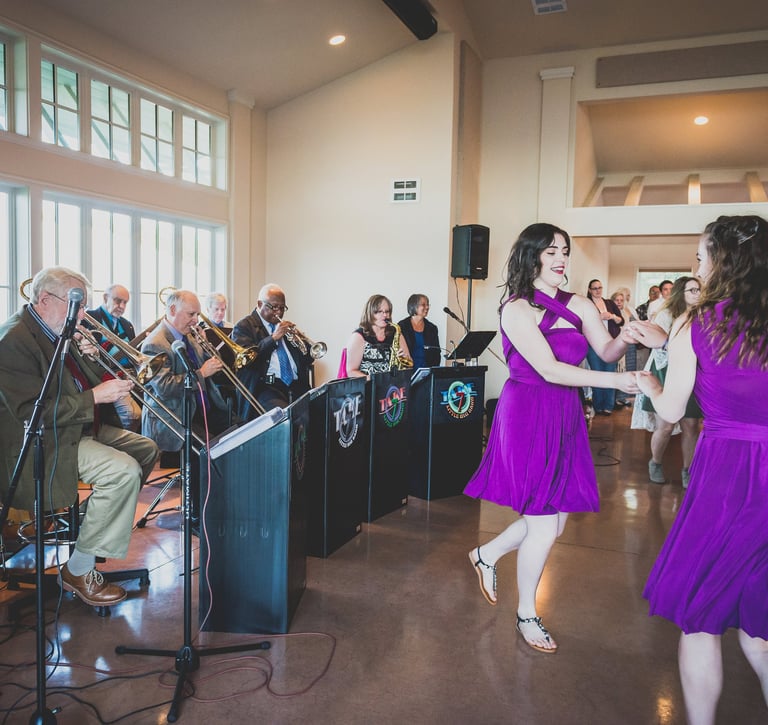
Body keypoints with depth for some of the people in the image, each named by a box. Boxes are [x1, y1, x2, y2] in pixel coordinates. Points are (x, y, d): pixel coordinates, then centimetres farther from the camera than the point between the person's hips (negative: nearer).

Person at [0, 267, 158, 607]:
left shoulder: (59, 333, 10)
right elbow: (33, 412, -26)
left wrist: (87, 356, 0)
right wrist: (95, 396, -25)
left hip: (82, 427, 10)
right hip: (46, 442, -10)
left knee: (146, 449, 10)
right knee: (124, 470, -26)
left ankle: (100, 521, 21)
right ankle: (78, 571, -13)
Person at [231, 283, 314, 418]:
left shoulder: (284, 326, 22)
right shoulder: (244, 327, 5)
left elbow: (308, 361, 20)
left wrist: (303, 344, -1)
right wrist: (273, 338, -15)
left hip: (297, 387, 6)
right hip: (265, 388, -6)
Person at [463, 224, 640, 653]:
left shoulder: (579, 306, 6)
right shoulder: (517, 309, -12)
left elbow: (606, 351, -2)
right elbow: (549, 369, -21)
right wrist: (616, 382, -26)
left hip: (565, 417, 7)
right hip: (528, 416, -6)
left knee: (554, 521, 12)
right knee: (544, 525, 0)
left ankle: (488, 555, 39)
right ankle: (527, 615, 24)